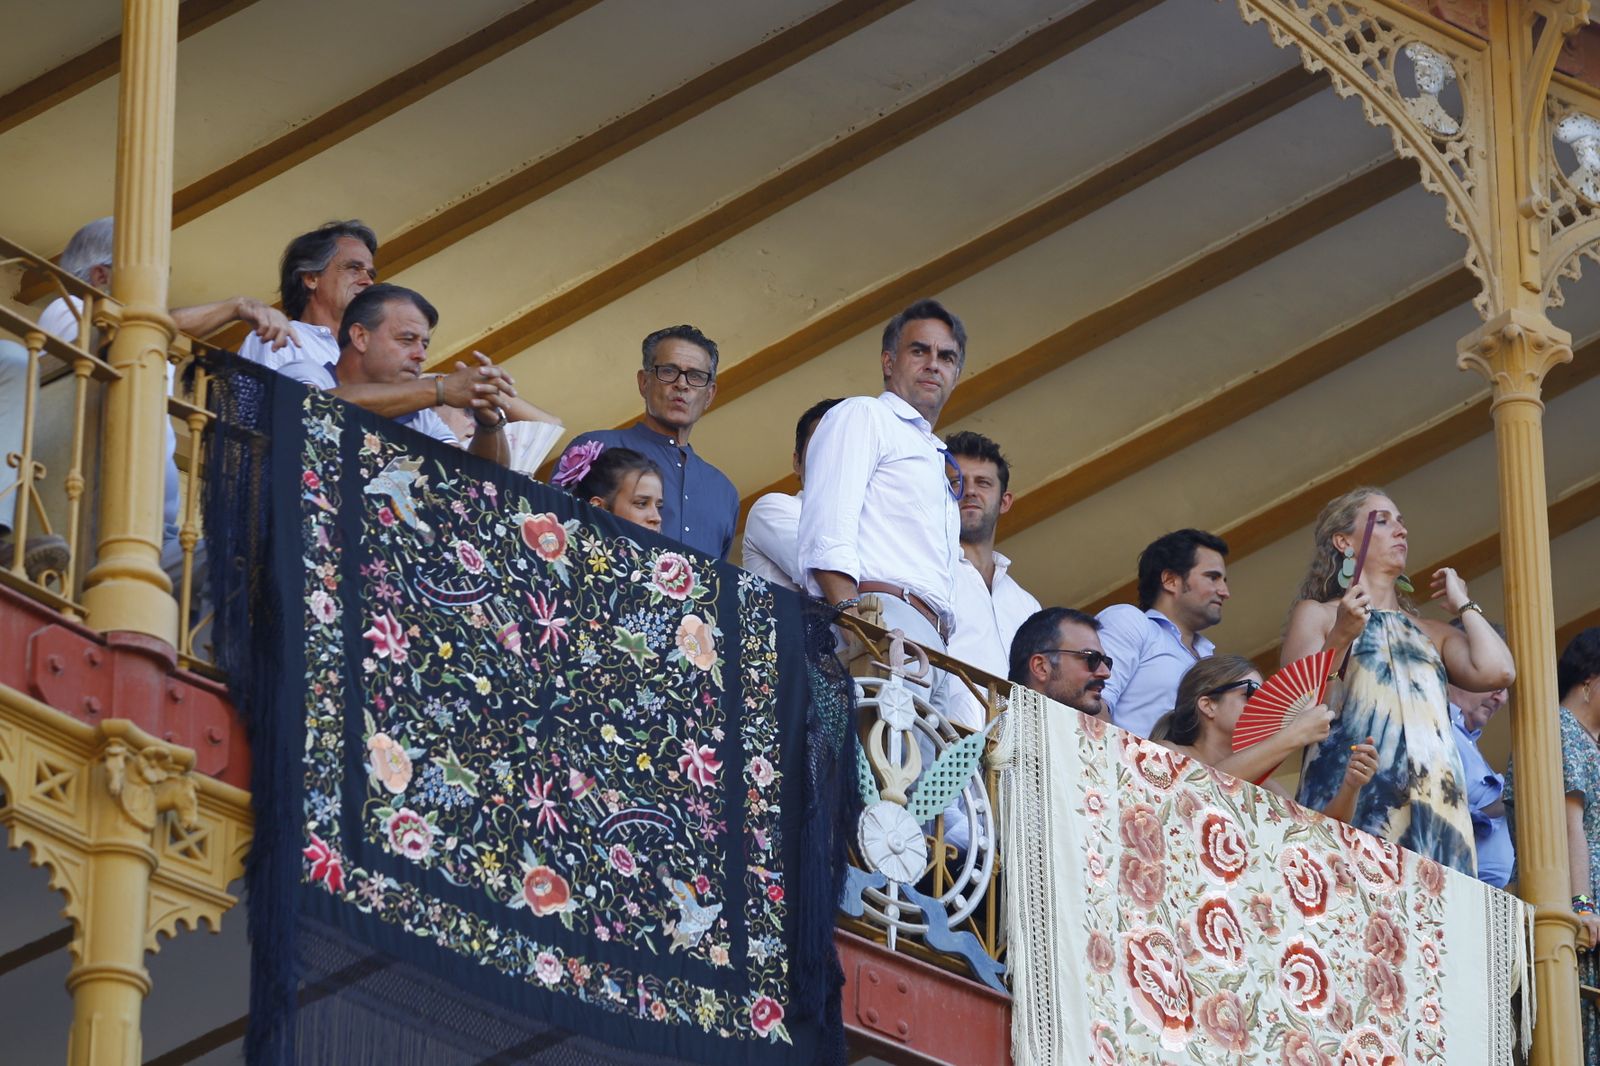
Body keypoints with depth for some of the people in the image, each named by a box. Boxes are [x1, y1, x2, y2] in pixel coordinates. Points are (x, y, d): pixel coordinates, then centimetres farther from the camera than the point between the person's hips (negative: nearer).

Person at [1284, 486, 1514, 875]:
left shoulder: (1428, 632, 26)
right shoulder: (1316, 615, 15)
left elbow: (1497, 671, 7)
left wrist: (1464, 605, 22)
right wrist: (1341, 636, -11)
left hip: (1431, 806, 4)